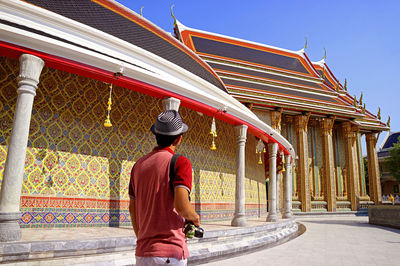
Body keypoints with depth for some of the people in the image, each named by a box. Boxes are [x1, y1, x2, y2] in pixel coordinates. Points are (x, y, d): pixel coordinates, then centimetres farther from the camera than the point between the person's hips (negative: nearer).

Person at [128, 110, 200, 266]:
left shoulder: (139, 164, 8)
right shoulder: (180, 162, -11)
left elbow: (132, 209, 14)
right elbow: (181, 206, -23)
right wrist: (195, 217, -1)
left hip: (142, 253, 6)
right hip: (170, 253, -6)